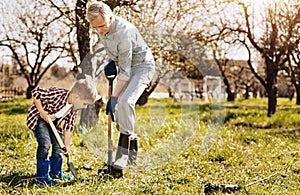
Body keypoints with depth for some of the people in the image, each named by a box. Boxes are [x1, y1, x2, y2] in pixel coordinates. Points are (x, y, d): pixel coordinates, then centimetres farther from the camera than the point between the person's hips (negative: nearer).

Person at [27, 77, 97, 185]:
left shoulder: (74, 107, -11)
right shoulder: (57, 95, -35)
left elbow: (69, 125, -3)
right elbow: (36, 92, -31)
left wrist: (66, 144, -5)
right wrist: (41, 111, -29)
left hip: (53, 120, 8)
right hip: (37, 118, -8)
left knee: (58, 144, 7)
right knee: (45, 143, -18)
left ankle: (56, 172, 22)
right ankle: (42, 175, -9)